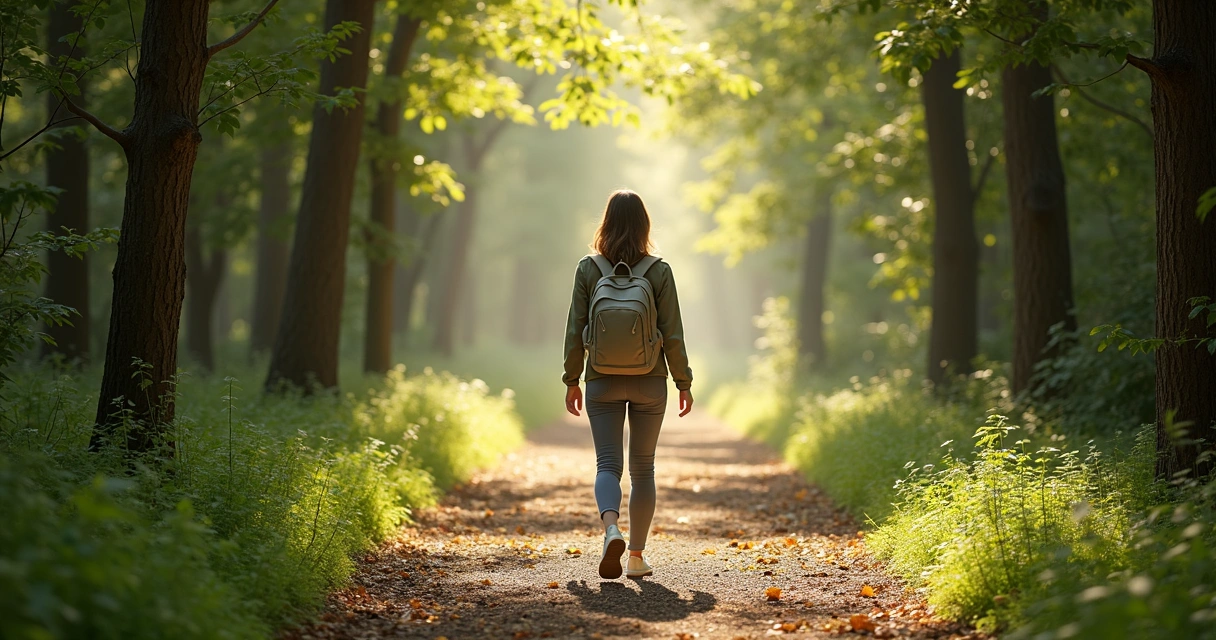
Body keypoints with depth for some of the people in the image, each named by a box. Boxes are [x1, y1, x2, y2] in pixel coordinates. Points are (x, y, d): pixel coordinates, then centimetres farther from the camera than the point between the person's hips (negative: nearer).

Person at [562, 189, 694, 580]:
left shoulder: (588, 269, -2)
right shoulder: (659, 271, -4)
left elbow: (575, 330, 0)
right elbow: (672, 333, -4)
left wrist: (571, 380, 9)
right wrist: (684, 382, 4)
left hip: (603, 382, 0)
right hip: (649, 382, 0)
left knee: (608, 463, 2)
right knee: (643, 467, 11)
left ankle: (611, 529, -27)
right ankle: (636, 556, 13)